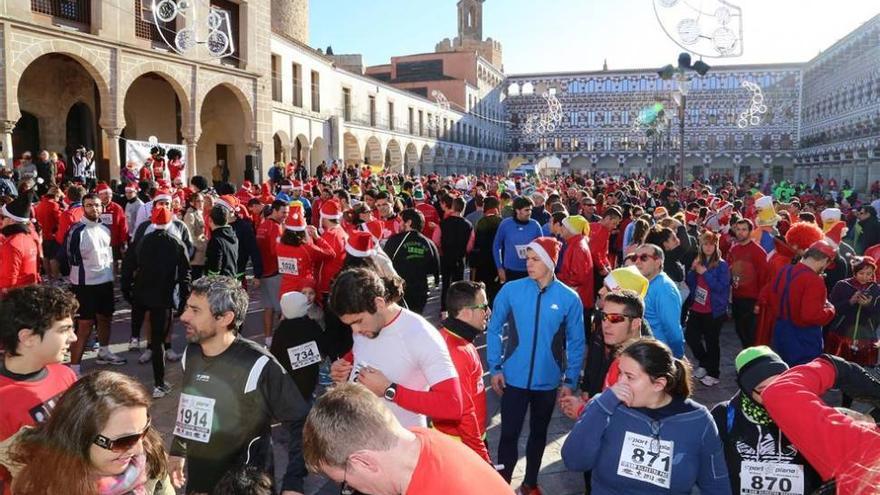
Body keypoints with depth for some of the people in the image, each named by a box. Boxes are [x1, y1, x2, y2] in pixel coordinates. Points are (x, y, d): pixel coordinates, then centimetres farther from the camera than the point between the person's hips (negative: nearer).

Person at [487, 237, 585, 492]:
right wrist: (495, 367, -4)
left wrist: (570, 380, -1)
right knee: (509, 434, 6)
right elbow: (494, 329, -2)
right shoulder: (511, 290, -11)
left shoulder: (569, 298, -10)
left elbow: (576, 342, -2)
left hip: (548, 381, 1)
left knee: (539, 433, 20)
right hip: (514, 378, -1)